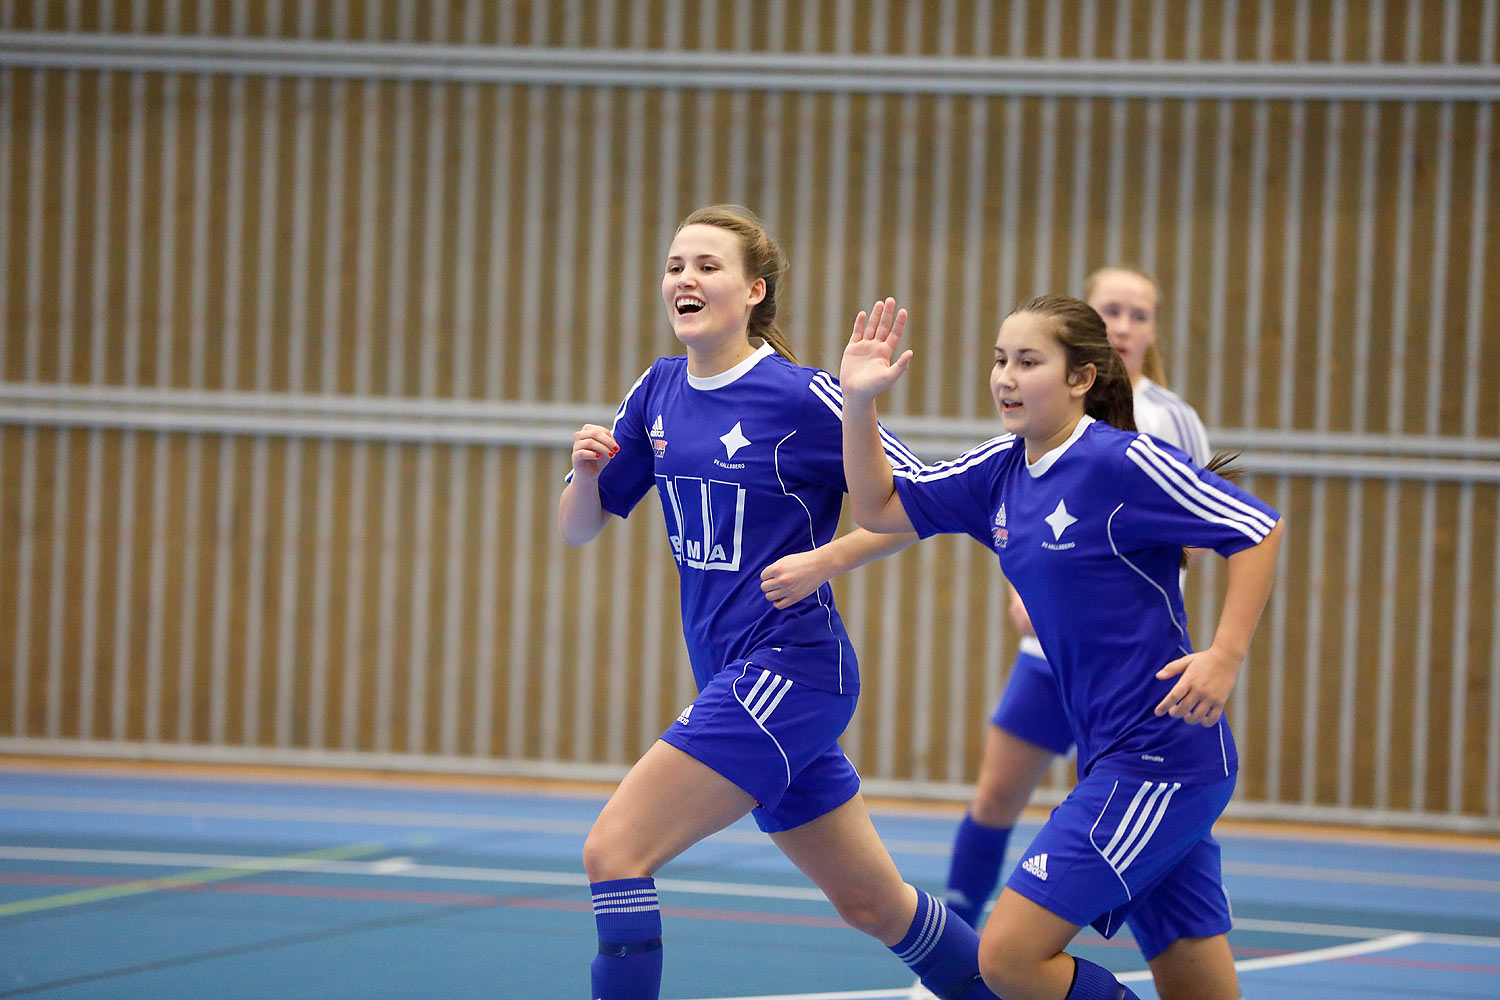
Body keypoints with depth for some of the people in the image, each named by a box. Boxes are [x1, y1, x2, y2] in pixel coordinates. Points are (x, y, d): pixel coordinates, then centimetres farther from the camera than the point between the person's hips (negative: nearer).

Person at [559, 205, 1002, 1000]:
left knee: (614, 850, -17)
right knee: (871, 902, 17)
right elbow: (577, 529, 12)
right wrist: (587, 473, -9)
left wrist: (822, 556, -19)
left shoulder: (801, 396, -12)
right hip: (733, 678, 8)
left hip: (788, 669, -8)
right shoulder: (659, 392, 7)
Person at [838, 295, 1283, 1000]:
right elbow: (880, 507, 13)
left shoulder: (1124, 460, -14)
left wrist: (1225, 656, -20)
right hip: (1114, 758, 8)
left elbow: (1257, 528, -12)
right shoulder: (1002, 471, 9)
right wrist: (859, 402, -1)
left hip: (1159, 756, -8)